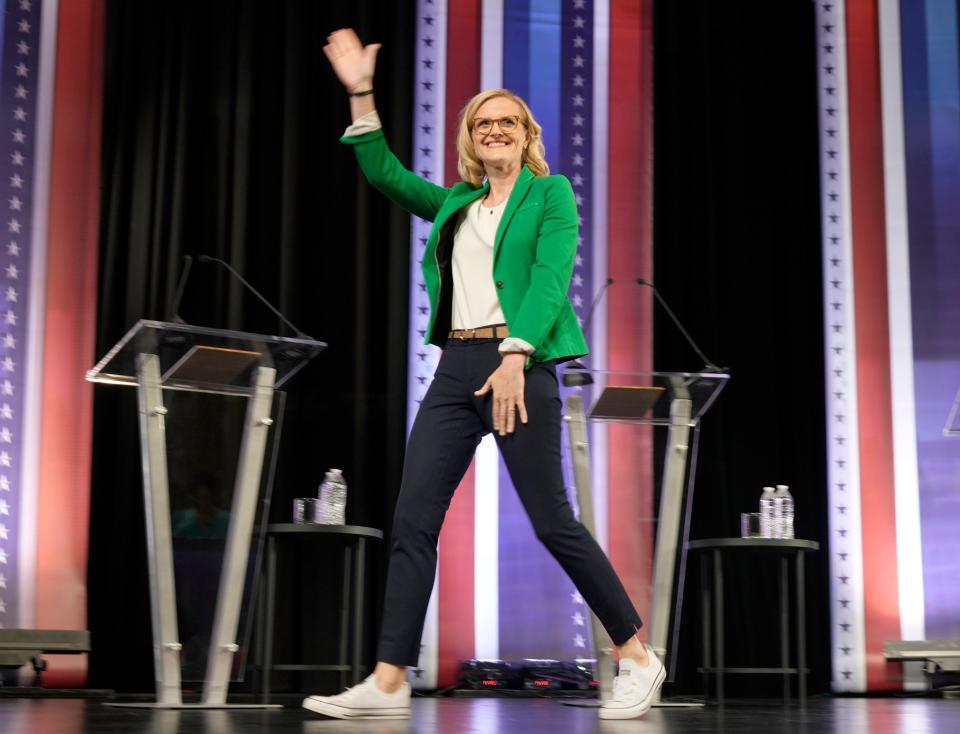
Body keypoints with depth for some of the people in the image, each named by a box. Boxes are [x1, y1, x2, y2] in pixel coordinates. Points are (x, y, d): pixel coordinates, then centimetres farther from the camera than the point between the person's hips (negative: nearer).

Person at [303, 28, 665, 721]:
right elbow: (384, 173, 20)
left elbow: (550, 279, -9)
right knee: (412, 521, -3)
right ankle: (389, 682, 0)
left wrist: (515, 356, -22)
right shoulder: (456, 203, 20)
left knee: (553, 521, -5)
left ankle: (638, 658, 10)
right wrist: (361, 95, 11)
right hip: (455, 367, 6)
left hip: (521, 364, -6)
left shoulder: (551, 193, 4)